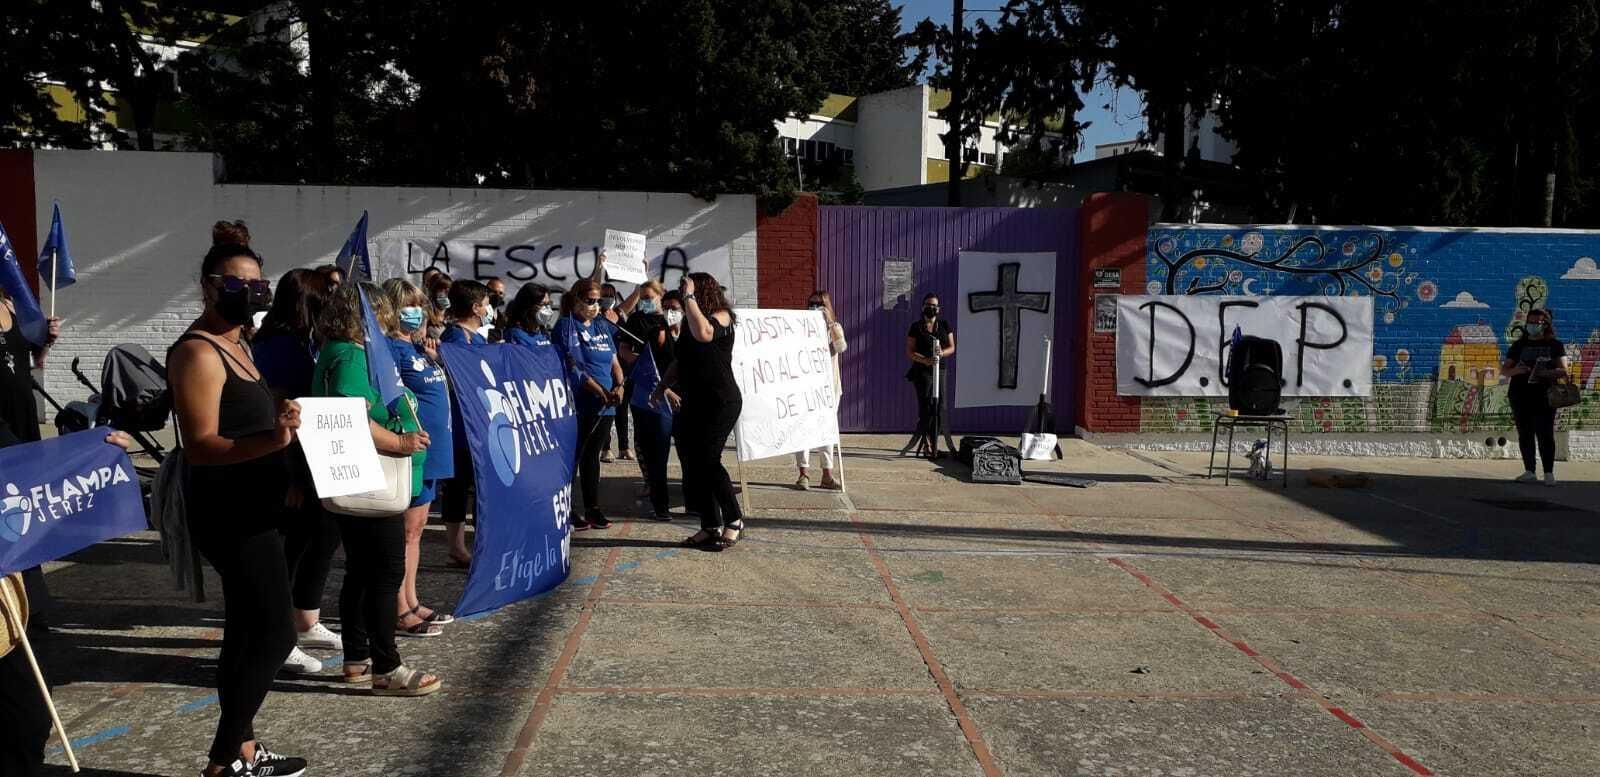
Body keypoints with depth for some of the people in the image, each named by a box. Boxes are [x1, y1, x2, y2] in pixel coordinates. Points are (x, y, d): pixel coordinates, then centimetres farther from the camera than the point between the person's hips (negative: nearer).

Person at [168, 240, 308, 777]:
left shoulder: (236, 345, 14)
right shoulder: (197, 352, -16)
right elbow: (200, 446, -25)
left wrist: (282, 421, 12)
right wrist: (270, 440, -39)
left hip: (251, 510, 10)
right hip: (230, 515, -10)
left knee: (247, 634, 13)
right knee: (275, 635, -9)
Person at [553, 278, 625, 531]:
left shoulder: (602, 326, 15)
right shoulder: (566, 326, -6)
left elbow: (614, 362, 14)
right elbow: (572, 367, -14)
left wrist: (619, 387, -6)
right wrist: (600, 391, -18)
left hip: (606, 405, 7)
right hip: (580, 404, -7)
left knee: (592, 455, 14)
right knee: (573, 455, -2)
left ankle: (592, 508, 21)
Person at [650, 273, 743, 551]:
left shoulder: (721, 316, -9)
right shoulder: (689, 322, 15)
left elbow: (703, 333, -32)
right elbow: (679, 360, 27)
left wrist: (690, 296, -24)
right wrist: (662, 386, 20)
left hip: (720, 402, -8)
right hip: (693, 403, 8)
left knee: (707, 461, -13)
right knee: (693, 464, 5)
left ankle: (734, 521, 1)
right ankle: (710, 527, 12)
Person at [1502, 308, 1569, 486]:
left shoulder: (1555, 345, 5)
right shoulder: (1519, 345, 11)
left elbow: (1563, 370, -2)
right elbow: (1504, 370, 10)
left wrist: (1546, 373, -22)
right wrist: (1515, 370, -12)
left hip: (1544, 398, -3)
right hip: (1521, 397, 3)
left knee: (1545, 435, -7)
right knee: (1525, 436, 5)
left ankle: (1549, 473, -4)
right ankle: (1529, 472, 12)